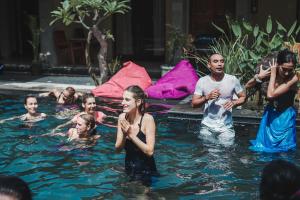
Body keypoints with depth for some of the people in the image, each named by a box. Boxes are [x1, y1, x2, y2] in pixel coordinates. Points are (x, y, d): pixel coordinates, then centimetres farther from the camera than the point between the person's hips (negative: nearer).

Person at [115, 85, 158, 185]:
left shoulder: (147, 119, -18)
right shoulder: (122, 117, -4)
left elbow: (150, 151, -23)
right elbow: (118, 149, -1)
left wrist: (131, 134, -24)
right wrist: (124, 135, -19)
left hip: (146, 172, -5)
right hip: (128, 170, 5)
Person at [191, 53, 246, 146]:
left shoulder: (233, 80, -3)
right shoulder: (202, 81, -3)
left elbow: (243, 97, 7)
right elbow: (194, 104, -2)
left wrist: (234, 102, -14)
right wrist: (207, 97, -19)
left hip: (226, 127, 0)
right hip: (207, 127, 1)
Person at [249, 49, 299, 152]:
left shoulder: (293, 78, -23)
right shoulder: (273, 72, -10)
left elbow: (271, 95, -29)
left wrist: (273, 74, -22)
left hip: (284, 118, -4)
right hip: (270, 114, 4)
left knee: (283, 150, 7)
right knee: (264, 147, 12)